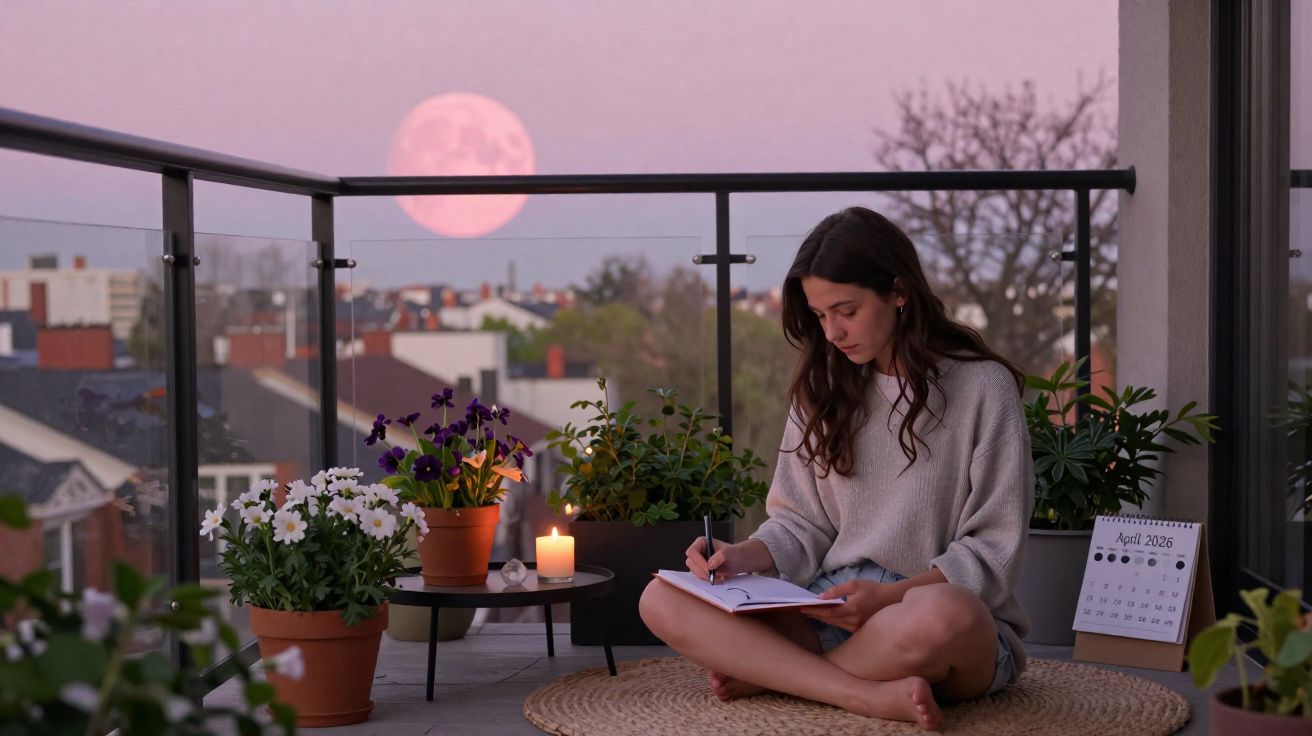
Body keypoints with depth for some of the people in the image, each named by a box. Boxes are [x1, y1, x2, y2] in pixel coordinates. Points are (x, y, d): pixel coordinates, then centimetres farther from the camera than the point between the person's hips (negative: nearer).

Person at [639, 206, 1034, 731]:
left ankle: (767, 672, -16)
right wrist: (746, 558, -9)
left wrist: (890, 595, -19)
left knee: (944, 614, -42)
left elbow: (993, 550, -6)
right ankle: (875, 696, -27)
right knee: (662, 601, -17)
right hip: (832, 612, 4)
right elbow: (802, 522, 12)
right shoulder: (824, 387, 11)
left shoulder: (982, 387, -3)